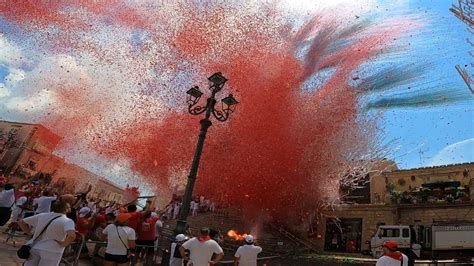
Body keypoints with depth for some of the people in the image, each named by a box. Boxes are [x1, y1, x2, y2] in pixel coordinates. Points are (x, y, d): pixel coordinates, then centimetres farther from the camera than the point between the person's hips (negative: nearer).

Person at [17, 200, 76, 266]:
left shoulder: (42, 215, 6)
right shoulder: (68, 221, -14)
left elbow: (21, 222, 16)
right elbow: (72, 235, -34)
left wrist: (30, 234, 15)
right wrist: (64, 244, -15)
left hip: (34, 248, 6)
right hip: (51, 252, -5)